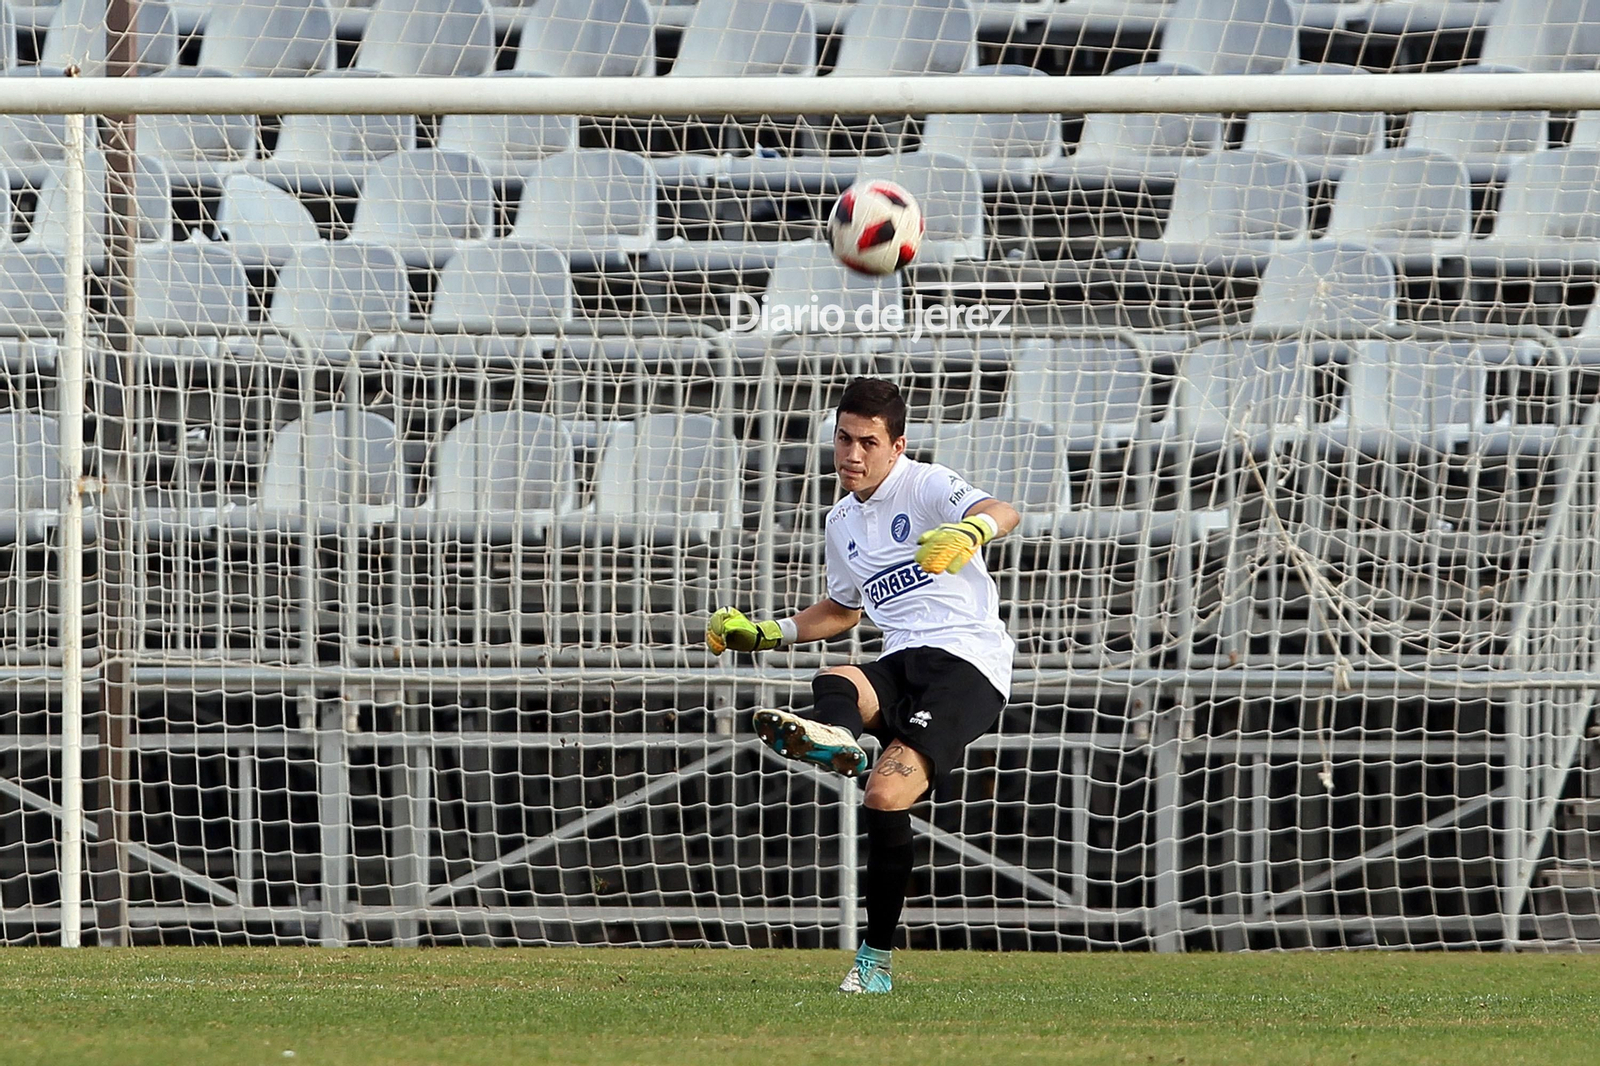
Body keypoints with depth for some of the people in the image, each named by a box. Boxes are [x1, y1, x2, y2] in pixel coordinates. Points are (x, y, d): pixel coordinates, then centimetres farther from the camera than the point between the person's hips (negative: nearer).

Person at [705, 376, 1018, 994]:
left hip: (968, 659, -6)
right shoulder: (842, 521, 22)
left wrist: (969, 531, -47)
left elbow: (1001, 513, -23)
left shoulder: (924, 486, -2)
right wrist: (765, 635, 29)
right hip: (901, 663, 6)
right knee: (833, 683, -32)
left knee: (887, 794, -25)